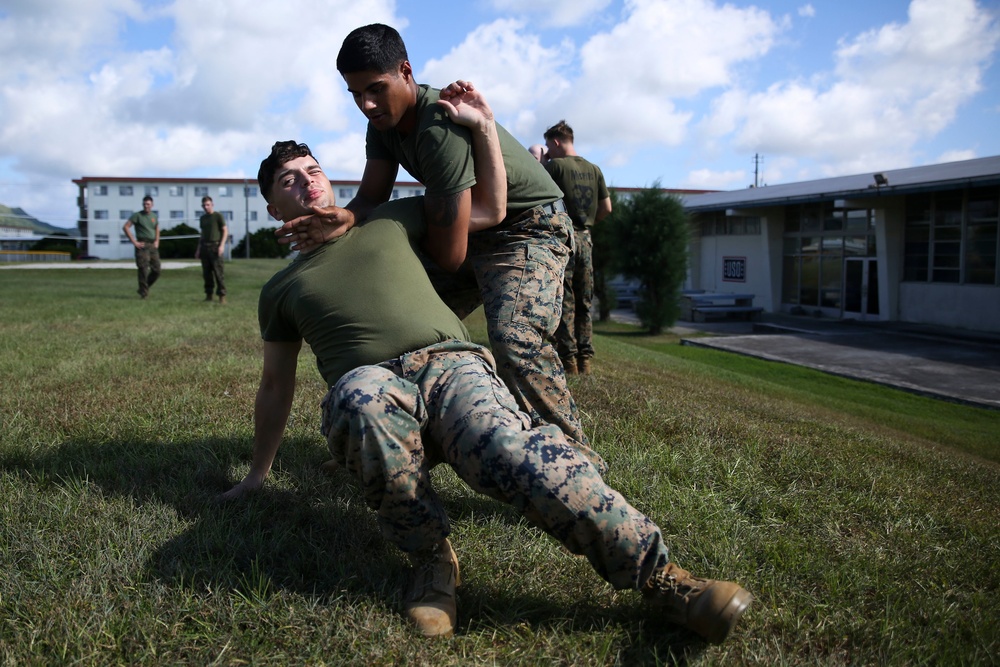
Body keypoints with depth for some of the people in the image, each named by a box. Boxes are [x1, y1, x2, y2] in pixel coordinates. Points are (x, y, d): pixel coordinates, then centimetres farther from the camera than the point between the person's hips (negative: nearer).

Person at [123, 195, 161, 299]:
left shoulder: (154, 216, 14)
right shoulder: (137, 215, -2)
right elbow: (125, 227, -6)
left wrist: (157, 241, 12)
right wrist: (134, 242, -11)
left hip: (153, 246, 6)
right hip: (142, 246, -6)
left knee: (156, 270, 5)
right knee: (143, 270, -8)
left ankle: (143, 289, 21)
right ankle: (143, 293, -2)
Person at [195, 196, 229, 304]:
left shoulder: (218, 216, 0)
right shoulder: (203, 218, 16)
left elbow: (225, 231, -3)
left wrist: (222, 245, -15)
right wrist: (198, 249, 17)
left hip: (215, 246, -6)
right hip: (204, 247, 6)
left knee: (218, 272, -7)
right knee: (206, 272, 5)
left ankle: (222, 295, -4)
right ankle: (208, 294, 11)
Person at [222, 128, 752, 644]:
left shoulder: (388, 221, 25)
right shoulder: (280, 291, 25)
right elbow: (276, 386, 30)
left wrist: (483, 126, 21)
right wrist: (257, 473, 32)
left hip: (450, 363, 0)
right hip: (367, 385, 0)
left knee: (508, 445, -34)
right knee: (365, 399, -39)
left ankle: (660, 576, -37)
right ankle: (431, 557, -20)